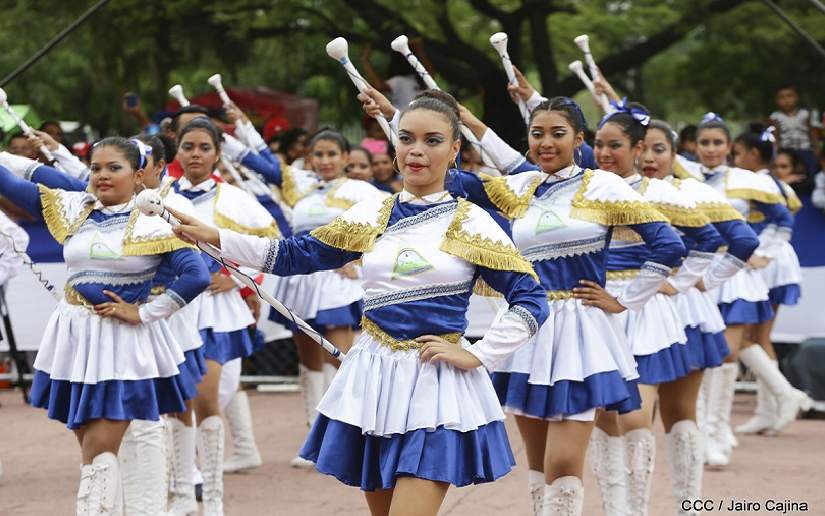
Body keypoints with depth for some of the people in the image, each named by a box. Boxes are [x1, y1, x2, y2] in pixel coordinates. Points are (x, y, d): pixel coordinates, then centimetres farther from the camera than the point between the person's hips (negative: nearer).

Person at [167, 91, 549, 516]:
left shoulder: (471, 224, -4)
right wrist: (214, 238, 3)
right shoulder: (371, 215, 7)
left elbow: (531, 300, -4)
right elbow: (295, 256, 10)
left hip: (436, 386, -5)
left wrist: (476, 355, -11)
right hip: (373, 381, 5)